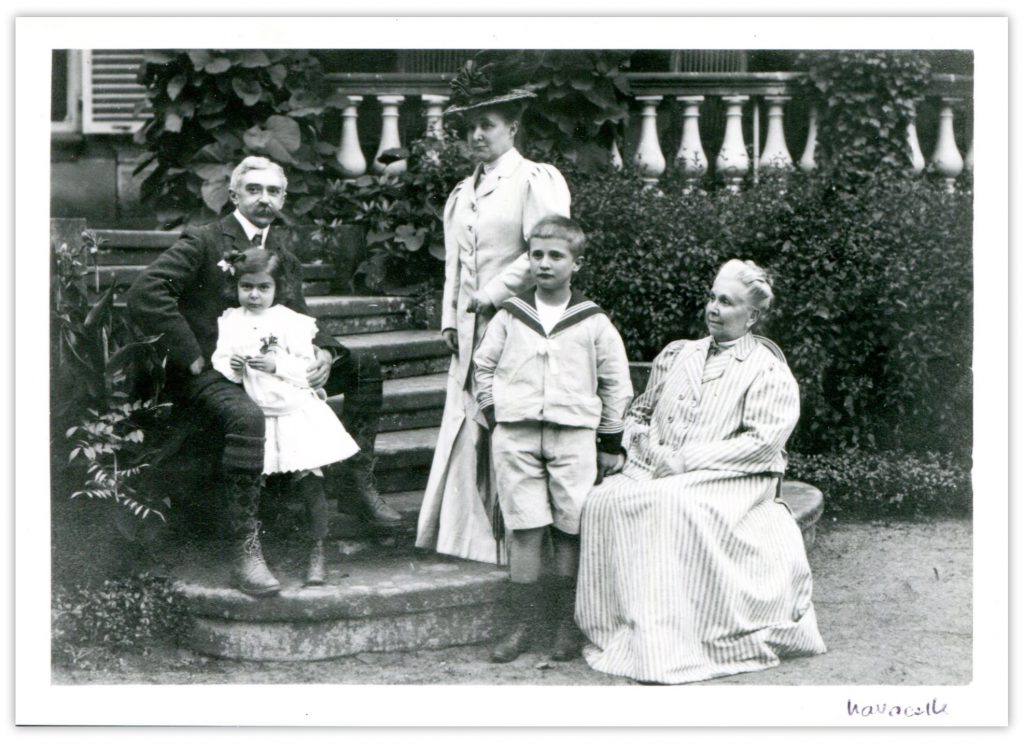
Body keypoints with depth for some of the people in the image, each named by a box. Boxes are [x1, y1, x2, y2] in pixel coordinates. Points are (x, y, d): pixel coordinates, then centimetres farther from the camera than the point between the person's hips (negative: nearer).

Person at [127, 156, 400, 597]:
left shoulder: (284, 258, 17)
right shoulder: (203, 242, -5)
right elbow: (145, 293, -16)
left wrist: (323, 352, -9)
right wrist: (191, 356, -18)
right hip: (208, 374, -7)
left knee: (363, 368, 4)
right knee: (246, 416, -40)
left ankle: (357, 484, 6)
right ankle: (244, 550, -37)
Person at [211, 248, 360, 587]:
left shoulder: (291, 321, -2)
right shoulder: (230, 321, 8)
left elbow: (309, 368, -6)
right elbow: (218, 360, 5)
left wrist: (277, 365, -19)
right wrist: (232, 368, -15)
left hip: (296, 410, -2)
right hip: (255, 416, 3)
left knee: (309, 480, -7)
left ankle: (317, 554, 0)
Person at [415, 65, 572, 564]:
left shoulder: (537, 181, -3)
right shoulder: (461, 194, 20)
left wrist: (493, 294, -11)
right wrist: (450, 319, 10)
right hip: (469, 336, 7)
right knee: (465, 440, 5)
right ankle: (464, 552, 10)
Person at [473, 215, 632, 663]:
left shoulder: (593, 323, 4)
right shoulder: (509, 317, 8)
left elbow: (617, 383, 10)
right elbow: (483, 365, 18)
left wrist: (610, 443, 9)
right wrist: (494, 415, 9)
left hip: (573, 433, -1)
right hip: (516, 436, 1)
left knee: (569, 530, 1)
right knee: (524, 529, -1)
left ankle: (567, 625, 11)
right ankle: (522, 624, 6)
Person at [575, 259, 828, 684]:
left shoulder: (769, 374, 3)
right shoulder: (676, 354, 22)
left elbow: (762, 442, -9)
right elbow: (639, 411, 28)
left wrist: (685, 459, -14)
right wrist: (641, 439, 4)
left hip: (729, 481, -5)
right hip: (656, 473, 5)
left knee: (671, 502, -36)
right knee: (606, 501, -25)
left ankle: (668, 647, -35)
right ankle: (617, 630, -22)